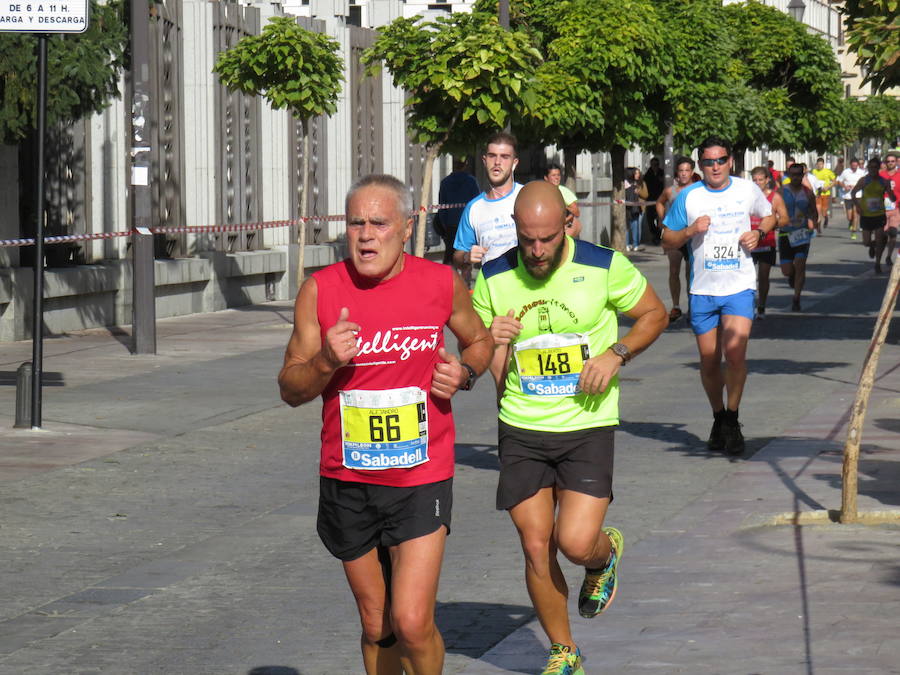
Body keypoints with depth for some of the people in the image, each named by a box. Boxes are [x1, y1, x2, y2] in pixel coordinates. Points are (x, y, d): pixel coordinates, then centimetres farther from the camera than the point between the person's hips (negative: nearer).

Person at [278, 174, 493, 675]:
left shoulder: (441, 283, -3)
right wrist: (327, 361, -20)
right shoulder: (320, 291, -4)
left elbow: (480, 341, 17)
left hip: (422, 478, -2)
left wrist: (465, 373, -5)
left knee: (413, 623, -14)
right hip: (348, 482, 2)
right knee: (377, 627, 12)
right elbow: (291, 389, 1)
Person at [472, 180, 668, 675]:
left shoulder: (604, 267, -9)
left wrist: (616, 354, -12)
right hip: (521, 430, 2)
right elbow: (489, 372, 7)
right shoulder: (494, 279, -2)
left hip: (587, 426, -2)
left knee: (576, 542, -13)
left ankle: (606, 552, 25)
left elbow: (654, 313, 6)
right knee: (536, 548, 2)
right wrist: (494, 345, -18)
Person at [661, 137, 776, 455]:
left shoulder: (747, 190, 2)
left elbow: (769, 216, 20)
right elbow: (667, 240, 6)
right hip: (702, 289, 1)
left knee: (735, 351, -17)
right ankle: (718, 420, 27)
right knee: (709, 360, 7)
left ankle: (732, 422, -3)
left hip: (740, 286, -1)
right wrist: (690, 230, -13)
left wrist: (758, 233, -1)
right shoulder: (688, 197, 0)